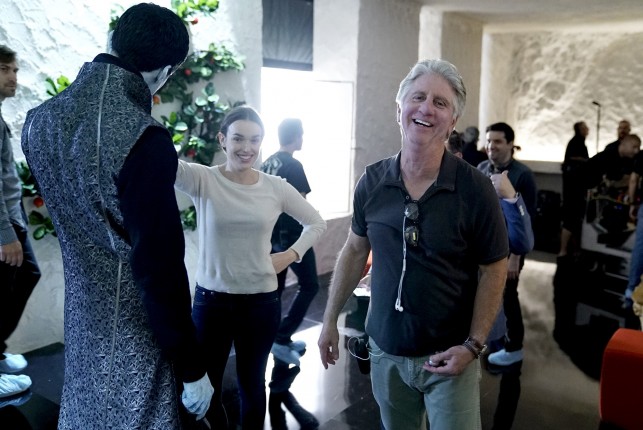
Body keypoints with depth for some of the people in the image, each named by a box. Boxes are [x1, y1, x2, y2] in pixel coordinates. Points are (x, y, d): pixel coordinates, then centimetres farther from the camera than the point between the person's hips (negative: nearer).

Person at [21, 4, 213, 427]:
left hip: (82, 325, 7)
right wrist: (192, 368, -15)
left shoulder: (40, 121, -3)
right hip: (136, 340, -6)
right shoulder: (143, 139, -28)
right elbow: (159, 268, -26)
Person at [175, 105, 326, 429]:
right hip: (211, 300, -1)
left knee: (251, 383, 19)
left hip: (261, 301, 1)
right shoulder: (202, 179, -10)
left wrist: (291, 254, -3)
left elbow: (316, 223, 10)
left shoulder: (276, 187, -3)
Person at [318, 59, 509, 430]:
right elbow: (355, 251, 6)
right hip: (385, 351, 4)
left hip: (448, 356, -3)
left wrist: (473, 346, -14)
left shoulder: (475, 189, -15)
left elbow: (494, 270, -7)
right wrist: (331, 319, 6)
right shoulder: (372, 181, -6)